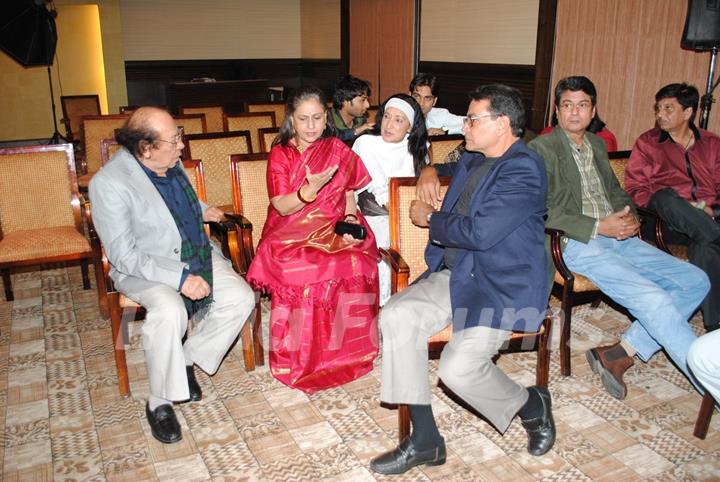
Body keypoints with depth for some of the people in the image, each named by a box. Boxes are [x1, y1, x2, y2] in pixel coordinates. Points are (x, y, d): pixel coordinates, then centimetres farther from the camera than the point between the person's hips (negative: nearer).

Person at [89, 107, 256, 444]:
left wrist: (202, 210, 10)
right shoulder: (108, 183, -21)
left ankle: (188, 361, 6)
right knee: (170, 311, -36)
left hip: (196, 254, 7)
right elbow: (123, 255, -23)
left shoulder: (170, 163, 2)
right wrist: (180, 277, -29)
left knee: (242, 297, -13)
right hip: (144, 269, -7)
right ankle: (159, 403, -14)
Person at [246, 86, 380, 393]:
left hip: (334, 229, 2)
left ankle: (344, 350, -11)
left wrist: (349, 217, -5)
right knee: (302, 268, -34)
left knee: (355, 263, -31)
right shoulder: (280, 153, 4)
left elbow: (349, 193, 16)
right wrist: (311, 189, -22)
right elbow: (283, 207, -4)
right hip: (292, 233, -1)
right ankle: (301, 357, -15)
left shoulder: (338, 149, 11)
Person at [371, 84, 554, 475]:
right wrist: (429, 173, 15)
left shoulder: (523, 169, -12)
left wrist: (428, 218, -6)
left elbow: (479, 233, -22)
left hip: (503, 286, -8)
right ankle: (424, 440, -8)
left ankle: (531, 405, 11)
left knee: (459, 367, -26)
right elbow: (446, 169, 41)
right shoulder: (473, 160, 15)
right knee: (396, 316, -19)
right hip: (455, 274, 8)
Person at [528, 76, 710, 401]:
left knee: (696, 281, -2)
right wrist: (598, 227, -16)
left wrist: (630, 217, 4)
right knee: (654, 299, -23)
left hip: (618, 237, 9)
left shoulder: (597, 144, 21)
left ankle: (620, 354, -7)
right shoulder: (542, 148, -3)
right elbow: (543, 210, -13)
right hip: (578, 244, -8)